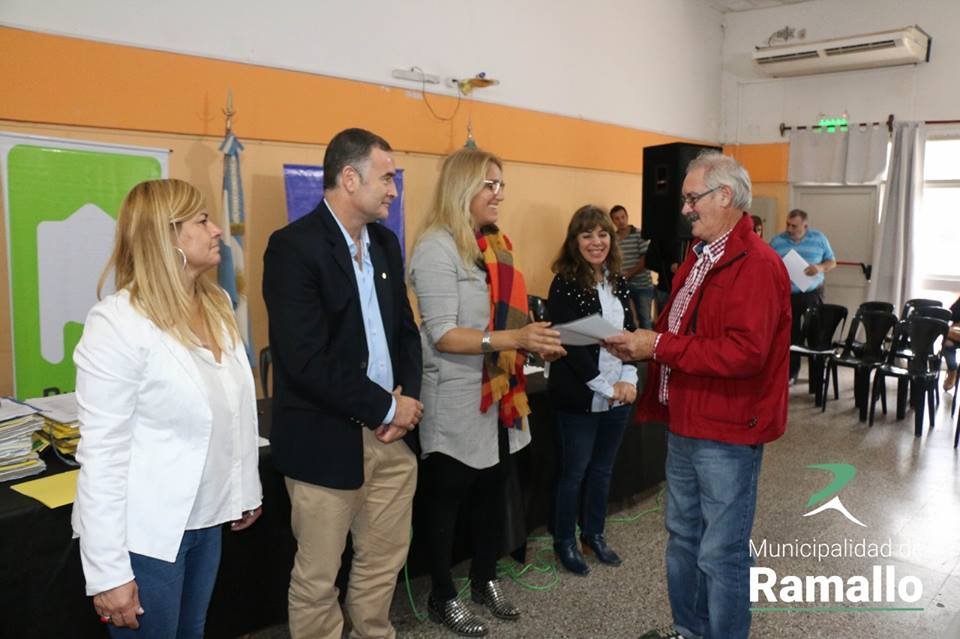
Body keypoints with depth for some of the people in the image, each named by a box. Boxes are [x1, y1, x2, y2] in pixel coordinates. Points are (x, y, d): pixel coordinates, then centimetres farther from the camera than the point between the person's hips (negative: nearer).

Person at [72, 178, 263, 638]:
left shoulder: (216, 304, 3)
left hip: (206, 519, 7)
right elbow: (102, 452, -19)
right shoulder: (118, 322, -19)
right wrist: (109, 572, -18)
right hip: (148, 532, -7)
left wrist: (247, 487, 14)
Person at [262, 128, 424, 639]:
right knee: (318, 576, 10)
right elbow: (305, 360, -22)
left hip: (390, 433, 7)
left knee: (385, 557, 19)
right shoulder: (293, 246, -15)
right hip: (327, 439, -7)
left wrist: (407, 396, -4)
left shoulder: (385, 242, 9)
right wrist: (387, 407, -15)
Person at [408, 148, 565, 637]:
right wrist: (513, 339, -31)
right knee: (446, 499, 9)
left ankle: (485, 580, 38)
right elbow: (443, 335, -22)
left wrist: (535, 341, -2)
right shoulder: (437, 246, -15)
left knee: (492, 491, 19)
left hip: (501, 396, 8)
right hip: (457, 403, -8)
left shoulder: (496, 244, 9)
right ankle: (442, 599, 26)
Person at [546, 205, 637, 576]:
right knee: (574, 472, 7)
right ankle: (564, 541, 24)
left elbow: (630, 334, 8)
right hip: (579, 398, -6)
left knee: (603, 469, 17)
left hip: (618, 395, 6)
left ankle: (594, 535, 33)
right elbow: (571, 345, -16)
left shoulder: (619, 282, 7)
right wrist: (606, 387, -16)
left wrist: (629, 380, -6)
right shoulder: (564, 285, -12)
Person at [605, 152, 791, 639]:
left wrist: (659, 346, -23)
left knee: (721, 553, 4)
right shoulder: (698, 258, 12)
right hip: (683, 427, 10)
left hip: (726, 436, -9)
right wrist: (641, 344, -4)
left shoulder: (756, 265, -18)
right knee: (682, 537, 21)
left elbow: (744, 352, -27)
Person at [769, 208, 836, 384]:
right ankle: (791, 372, 13)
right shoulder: (777, 241, -1)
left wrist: (820, 267, -15)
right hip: (787, 296, 0)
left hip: (813, 294, 0)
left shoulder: (819, 238, 0)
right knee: (790, 334, 3)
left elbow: (832, 262, 5)